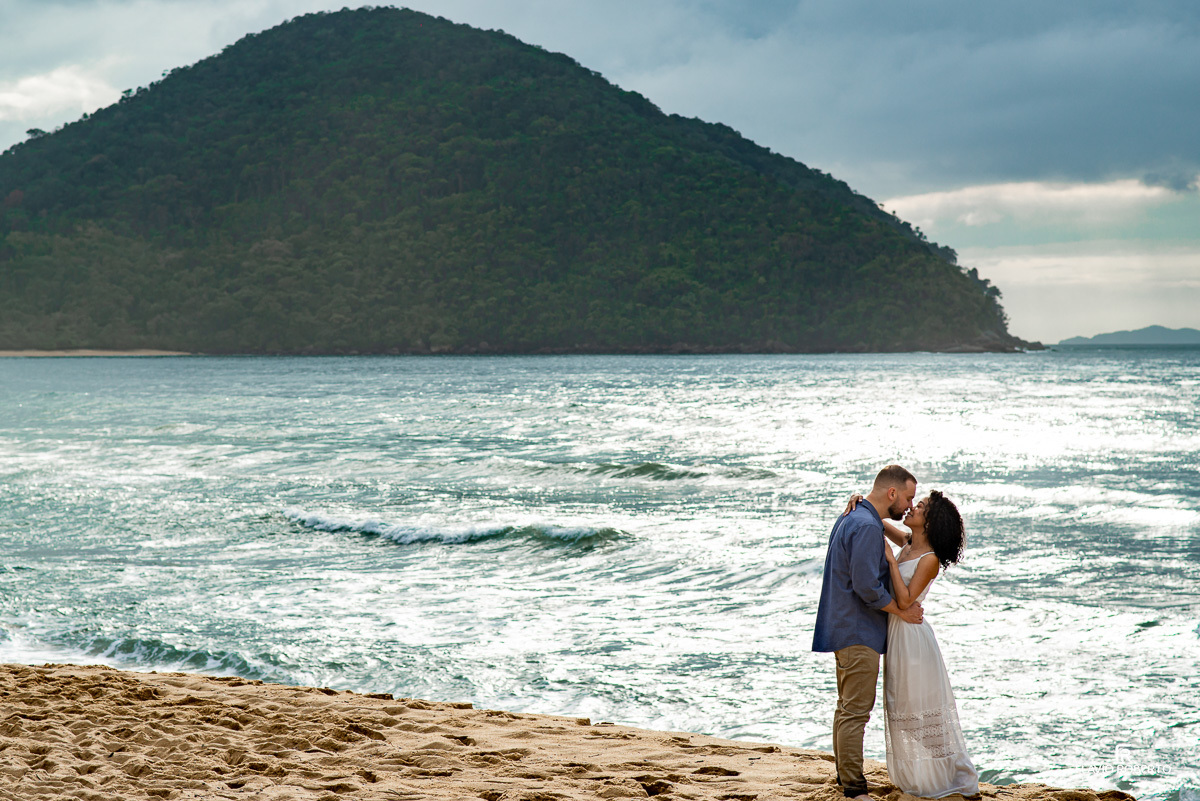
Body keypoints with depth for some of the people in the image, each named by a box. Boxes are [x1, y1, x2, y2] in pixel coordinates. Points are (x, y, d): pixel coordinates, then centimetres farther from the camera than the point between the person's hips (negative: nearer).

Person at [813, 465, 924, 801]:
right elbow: (867, 586, -24)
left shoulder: (851, 517, 14)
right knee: (856, 710, -7)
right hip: (858, 632, -11)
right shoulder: (867, 527, -19)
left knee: (847, 706, 18)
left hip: (844, 628, 11)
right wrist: (902, 611, -11)